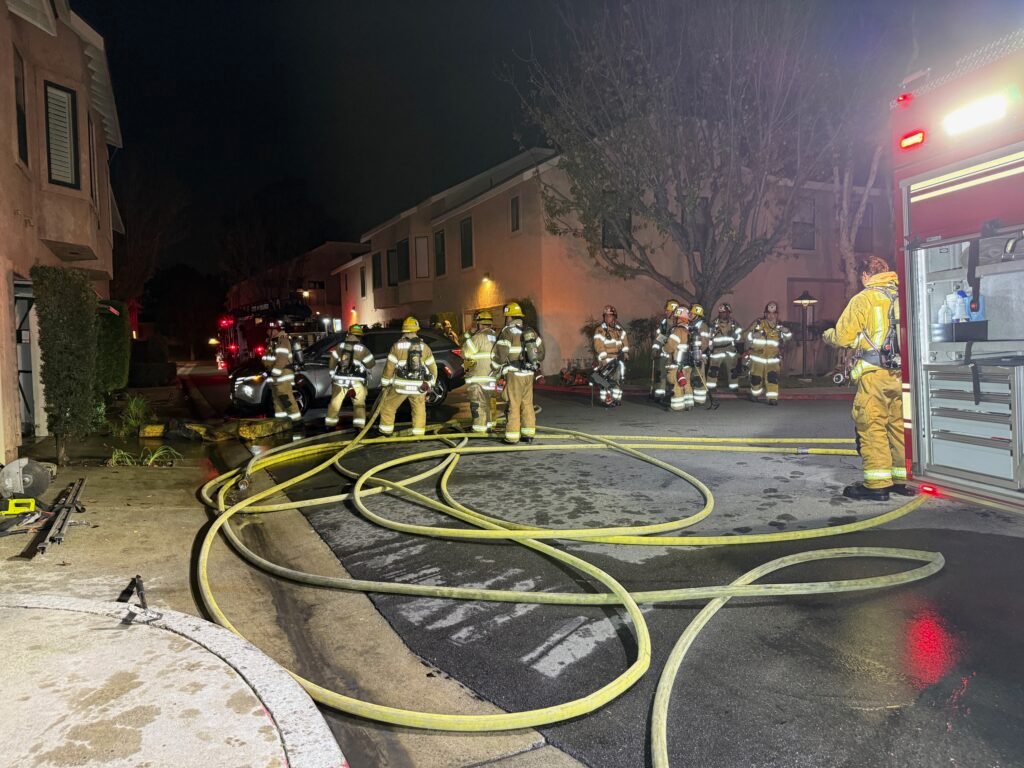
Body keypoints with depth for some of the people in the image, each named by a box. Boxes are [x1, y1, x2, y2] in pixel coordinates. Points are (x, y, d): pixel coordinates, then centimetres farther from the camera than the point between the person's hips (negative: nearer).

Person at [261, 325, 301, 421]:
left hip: (283, 375, -10)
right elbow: (269, 360, 22)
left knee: (287, 399, -12)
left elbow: (282, 359, -23)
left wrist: (275, 374, -25)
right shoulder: (272, 342, 18)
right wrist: (272, 374, 12)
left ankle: (296, 419, -8)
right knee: (277, 399, 12)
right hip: (275, 376, 10)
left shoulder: (282, 341, -13)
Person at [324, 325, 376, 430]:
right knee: (359, 404, 8)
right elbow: (371, 365, 2)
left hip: (340, 380, 3)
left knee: (335, 402, 17)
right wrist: (365, 370, 23)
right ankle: (359, 426, -2)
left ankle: (329, 425, 26)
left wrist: (332, 376, 19)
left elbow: (332, 363, 7)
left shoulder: (339, 346, 2)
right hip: (356, 381, -2)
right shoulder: (363, 349, -7)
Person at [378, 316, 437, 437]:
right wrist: (431, 383, 22)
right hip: (418, 386, 2)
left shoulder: (397, 345, -6)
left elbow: (390, 366, -4)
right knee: (419, 409, 16)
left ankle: (386, 430, 19)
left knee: (388, 406, 15)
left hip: (401, 384, -2)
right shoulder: (424, 347, 3)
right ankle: (418, 433, 15)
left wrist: (385, 382, 7)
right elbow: (432, 367, 9)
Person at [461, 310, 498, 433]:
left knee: (478, 403, -4)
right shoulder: (495, 337, 11)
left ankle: (479, 429, -4)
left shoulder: (479, 337, -14)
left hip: (479, 377, -8)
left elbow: (466, 353, -13)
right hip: (492, 376, 8)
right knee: (489, 401, 18)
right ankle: (490, 424, 27)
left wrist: (468, 337, -3)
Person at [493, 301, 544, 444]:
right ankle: (529, 434, 15)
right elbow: (540, 350, 16)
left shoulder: (508, 332, -9)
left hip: (514, 374, -6)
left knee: (513, 405, -2)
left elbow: (500, 354, -13)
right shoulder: (531, 331, 11)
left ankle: (512, 436, 0)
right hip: (529, 374, 6)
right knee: (527, 404, 12)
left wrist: (496, 369, 2)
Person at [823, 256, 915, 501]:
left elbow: (843, 337, -4)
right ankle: (905, 479, 20)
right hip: (903, 372, 6)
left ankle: (877, 484, 0)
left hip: (875, 373, -6)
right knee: (901, 424, 13)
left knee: (872, 426, -1)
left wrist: (827, 335, 17)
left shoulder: (863, 299, -5)